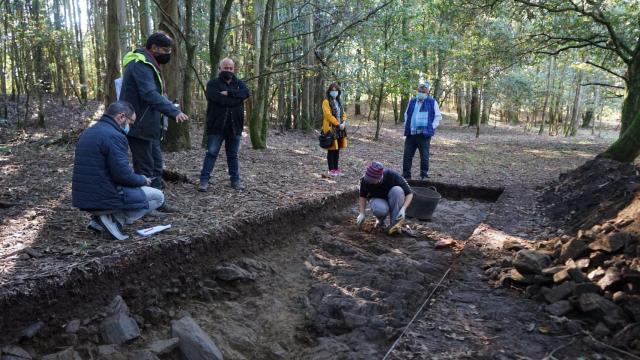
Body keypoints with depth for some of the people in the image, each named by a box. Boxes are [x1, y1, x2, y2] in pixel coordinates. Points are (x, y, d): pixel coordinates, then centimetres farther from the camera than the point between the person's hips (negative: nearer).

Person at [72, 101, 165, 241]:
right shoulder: (114, 136, -17)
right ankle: (115, 219, -5)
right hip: (104, 199, -9)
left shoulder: (88, 132, 13)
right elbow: (123, 174, -22)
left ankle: (100, 218, 12)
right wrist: (143, 180, -2)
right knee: (158, 196, 5)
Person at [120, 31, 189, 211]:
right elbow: (150, 95, -31)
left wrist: (173, 108, 11)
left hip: (149, 127, 11)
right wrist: (174, 111, -38)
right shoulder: (140, 65, -17)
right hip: (140, 127, -11)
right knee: (145, 169, -4)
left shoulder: (148, 64, 16)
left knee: (155, 166, 16)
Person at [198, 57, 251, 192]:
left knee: (233, 155, 12)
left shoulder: (239, 83, 12)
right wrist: (235, 100, -12)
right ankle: (204, 180, 4)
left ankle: (235, 180, 20)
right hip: (216, 126, -3)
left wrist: (228, 93, -18)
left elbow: (246, 93, -9)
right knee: (211, 153, -1)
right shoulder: (213, 83, 1)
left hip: (234, 126, 3)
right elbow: (216, 98, -18)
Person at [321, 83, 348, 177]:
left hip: (340, 129, 7)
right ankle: (331, 170, 4)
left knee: (337, 150, 10)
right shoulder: (326, 102, -8)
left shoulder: (339, 102, 16)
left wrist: (343, 122, -5)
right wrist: (338, 124, -18)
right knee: (331, 150, -3)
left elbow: (343, 114, 15)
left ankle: (336, 168, 18)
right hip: (331, 129, -7)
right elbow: (328, 115, -16)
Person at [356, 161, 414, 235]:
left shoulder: (393, 176, -28)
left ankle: (395, 223, -23)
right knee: (380, 210, -38)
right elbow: (363, 196, -4)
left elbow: (409, 193, -19)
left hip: (393, 201, 0)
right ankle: (380, 219, -1)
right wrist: (362, 214, -13)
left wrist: (403, 209, -33)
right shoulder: (365, 180, -23)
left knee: (397, 190, -35)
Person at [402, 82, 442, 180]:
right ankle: (406, 175, 13)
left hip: (424, 134, -3)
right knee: (407, 156, 4)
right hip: (410, 134, 3)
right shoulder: (412, 102, 15)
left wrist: (432, 127, -5)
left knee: (424, 156, -1)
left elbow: (438, 116, 5)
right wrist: (406, 126, 12)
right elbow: (406, 115, 25)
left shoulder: (432, 102, 5)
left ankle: (424, 176, 10)